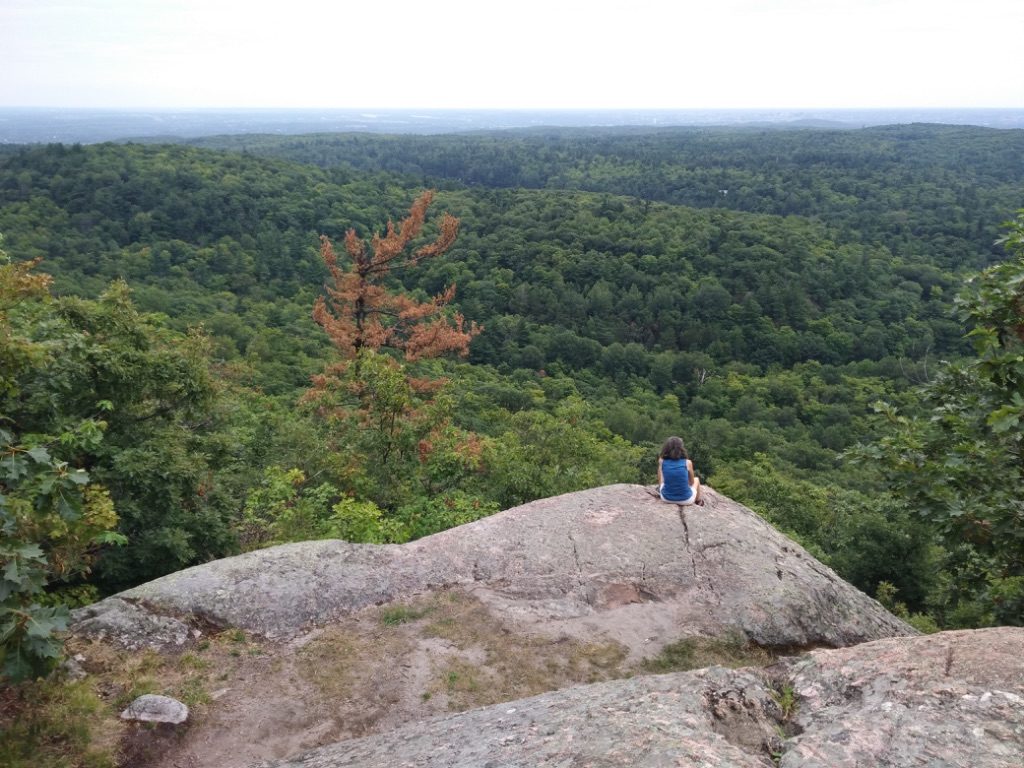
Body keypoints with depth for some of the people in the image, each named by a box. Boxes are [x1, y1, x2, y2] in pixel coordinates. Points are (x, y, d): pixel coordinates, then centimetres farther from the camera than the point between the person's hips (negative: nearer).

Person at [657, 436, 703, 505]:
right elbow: (692, 482, 4)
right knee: (696, 480, 33)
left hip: (666, 498, 1)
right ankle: (698, 501, 54)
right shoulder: (687, 463, -12)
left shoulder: (662, 462, -8)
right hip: (685, 500, -1)